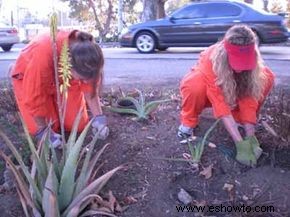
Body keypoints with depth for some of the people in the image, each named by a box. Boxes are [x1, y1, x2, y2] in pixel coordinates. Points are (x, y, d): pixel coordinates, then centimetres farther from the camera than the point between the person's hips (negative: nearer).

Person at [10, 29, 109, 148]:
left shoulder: (88, 51, -30)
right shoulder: (44, 53, -44)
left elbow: (90, 88, -16)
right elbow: (34, 98, -34)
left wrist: (99, 117, -24)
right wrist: (43, 130, -26)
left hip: (63, 78, 3)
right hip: (29, 77, -3)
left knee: (78, 125, -4)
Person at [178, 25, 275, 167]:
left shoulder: (254, 62, -26)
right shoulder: (210, 60, -39)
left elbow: (249, 98, -26)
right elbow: (220, 104, -42)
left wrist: (250, 136, -35)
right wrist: (240, 144, -46)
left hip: (232, 92, 4)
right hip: (206, 90, -3)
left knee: (266, 77, -21)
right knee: (195, 85, -40)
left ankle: (240, 119, -6)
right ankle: (188, 122, -11)